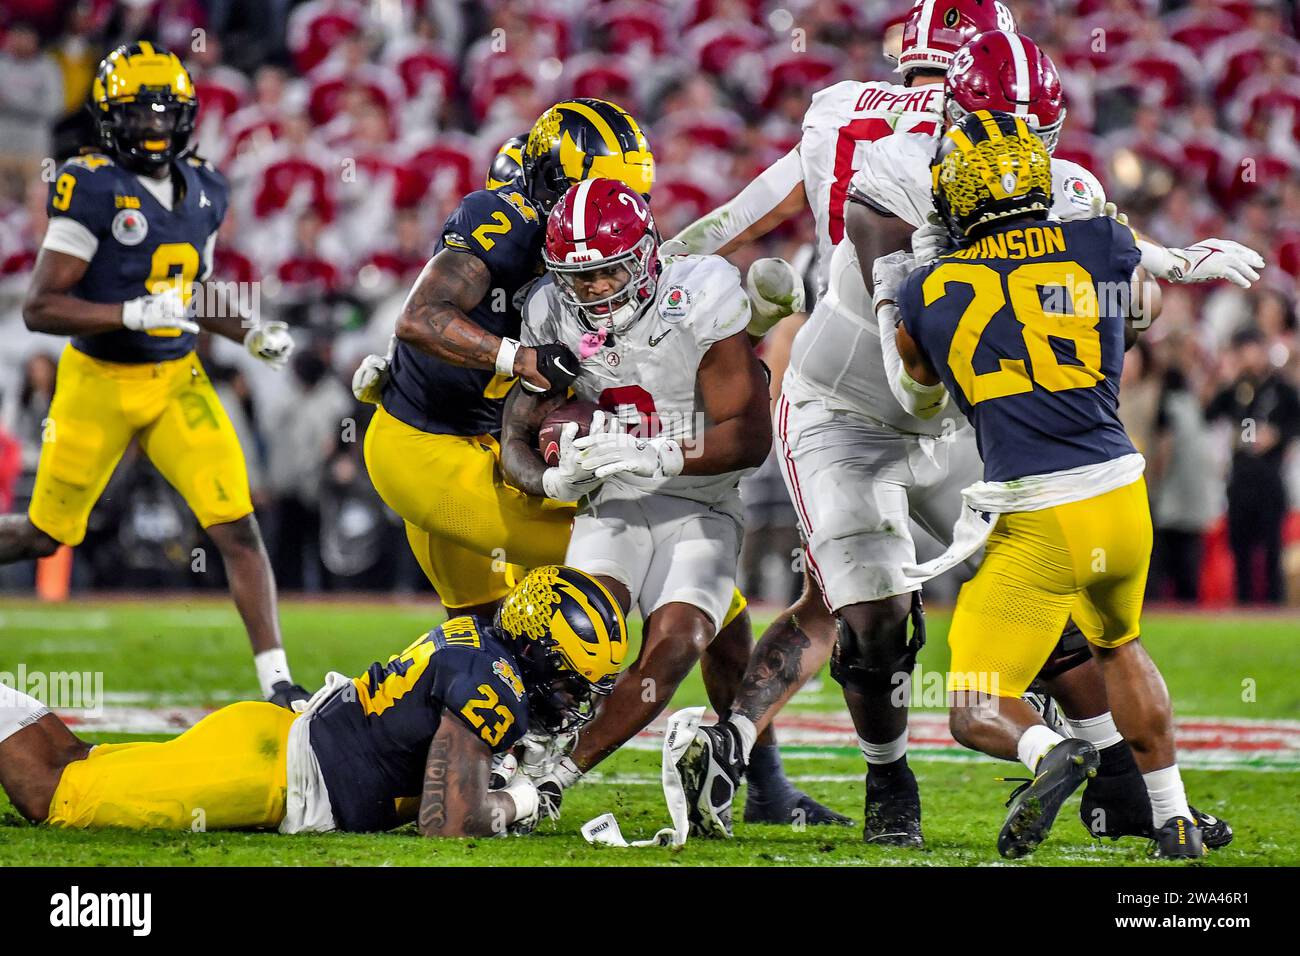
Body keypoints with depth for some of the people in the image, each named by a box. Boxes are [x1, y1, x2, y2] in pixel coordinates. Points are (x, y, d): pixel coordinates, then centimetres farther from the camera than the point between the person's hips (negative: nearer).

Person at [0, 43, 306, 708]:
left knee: (238, 528, -9)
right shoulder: (93, 189, -17)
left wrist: (252, 336, 3)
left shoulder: (203, 190, 4)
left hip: (178, 380, 4)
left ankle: (276, 682, -7)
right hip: (100, 381, -4)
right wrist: (137, 313, -30)